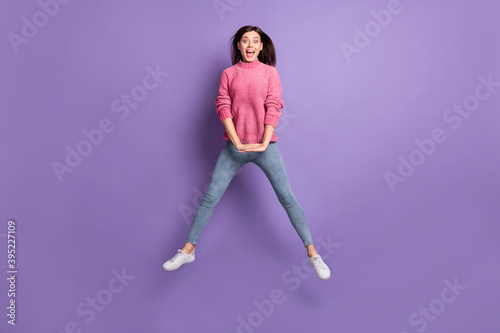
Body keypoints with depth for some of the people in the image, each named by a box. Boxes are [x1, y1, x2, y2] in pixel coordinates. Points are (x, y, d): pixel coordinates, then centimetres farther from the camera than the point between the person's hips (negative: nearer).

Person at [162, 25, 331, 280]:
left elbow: (273, 108, -4)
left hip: (265, 146, -1)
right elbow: (223, 108, -2)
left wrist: (264, 144, -15)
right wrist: (237, 142, -14)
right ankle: (187, 250, 16)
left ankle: (312, 252, 10)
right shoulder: (228, 74, 7)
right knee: (210, 198, 2)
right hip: (234, 146, 1)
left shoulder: (270, 72, 5)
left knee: (288, 199, -2)